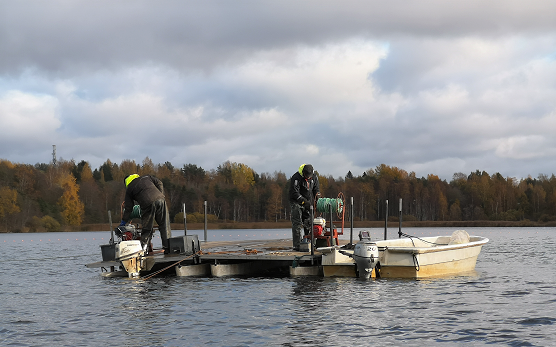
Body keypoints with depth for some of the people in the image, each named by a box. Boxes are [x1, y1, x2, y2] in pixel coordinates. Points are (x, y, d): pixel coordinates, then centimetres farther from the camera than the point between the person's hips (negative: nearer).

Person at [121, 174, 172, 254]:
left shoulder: (129, 189, 20)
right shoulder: (146, 177, 29)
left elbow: (128, 208, 19)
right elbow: (159, 183, 19)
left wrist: (124, 221, 26)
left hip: (147, 204, -2)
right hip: (160, 199, 2)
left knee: (147, 229, 7)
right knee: (164, 225, 6)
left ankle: (143, 248, 0)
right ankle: (167, 248, 4)